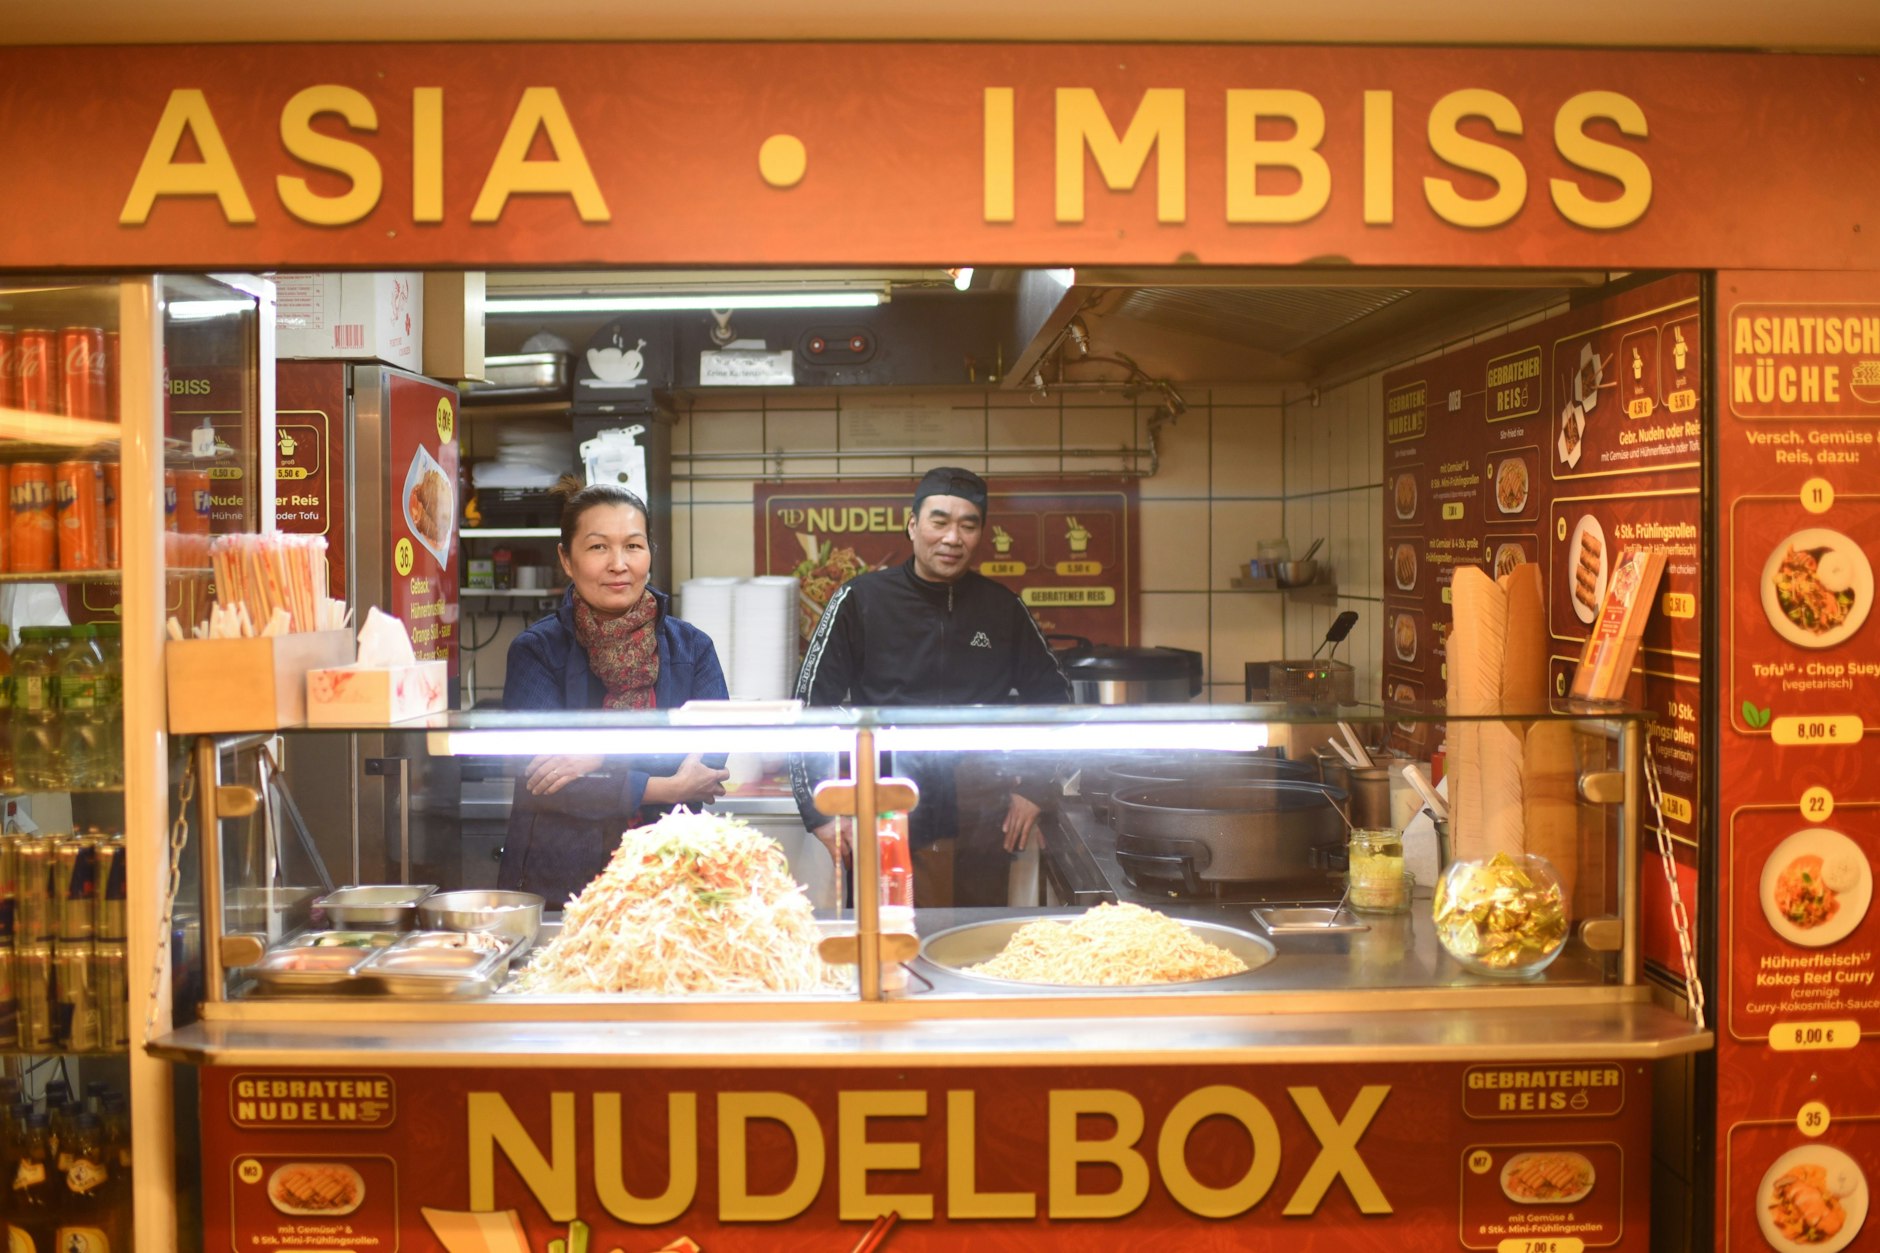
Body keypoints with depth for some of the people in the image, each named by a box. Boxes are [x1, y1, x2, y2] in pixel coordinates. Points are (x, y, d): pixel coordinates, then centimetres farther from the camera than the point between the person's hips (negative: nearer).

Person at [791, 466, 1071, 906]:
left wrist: (1033, 787, 9)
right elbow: (811, 705, 0)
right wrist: (821, 812, -6)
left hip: (981, 831, 3)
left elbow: (1052, 694, 19)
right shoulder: (861, 601, -1)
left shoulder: (1002, 607, 7)